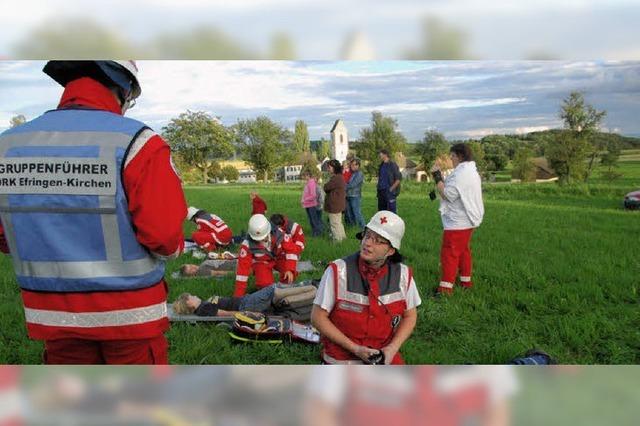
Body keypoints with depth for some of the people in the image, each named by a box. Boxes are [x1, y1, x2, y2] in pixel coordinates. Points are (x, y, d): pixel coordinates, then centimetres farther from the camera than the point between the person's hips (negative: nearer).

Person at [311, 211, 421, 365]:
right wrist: (355, 348, -15)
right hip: (342, 360, -3)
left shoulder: (403, 274, -7)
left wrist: (393, 348, -9)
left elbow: (410, 316, 7)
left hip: (384, 358, 3)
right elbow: (318, 317, -11)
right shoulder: (338, 271, -16)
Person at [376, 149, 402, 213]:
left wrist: (391, 189, -12)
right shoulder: (381, 165, 13)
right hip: (381, 191, 8)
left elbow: (398, 179, -10)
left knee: (391, 210, -7)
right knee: (381, 210, 11)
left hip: (389, 192, -7)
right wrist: (379, 187, 12)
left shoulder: (393, 165, -9)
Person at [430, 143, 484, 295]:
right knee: (464, 250, 20)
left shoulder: (461, 173, -19)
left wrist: (437, 177, -14)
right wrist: (440, 177, 5)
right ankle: (466, 281, 30)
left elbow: (448, 194, -20)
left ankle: (445, 288, -7)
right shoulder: (472, 171, 15)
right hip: (467, 220, 11)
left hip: (457, 223, -11)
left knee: (449, 253, -8)